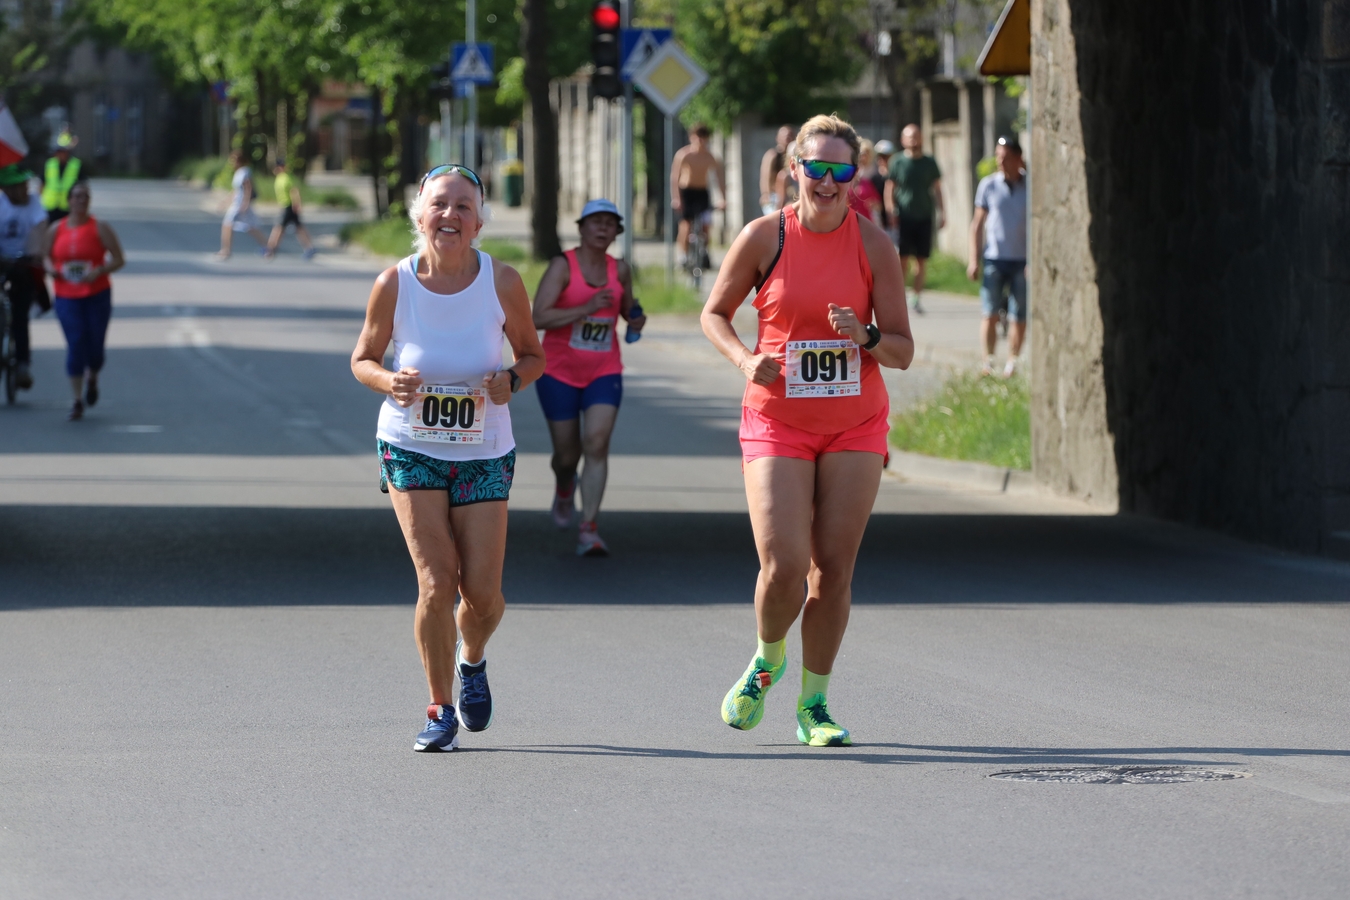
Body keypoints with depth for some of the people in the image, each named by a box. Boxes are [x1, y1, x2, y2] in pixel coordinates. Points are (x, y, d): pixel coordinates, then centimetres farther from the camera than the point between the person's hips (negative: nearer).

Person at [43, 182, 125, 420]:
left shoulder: (100, 229, -2)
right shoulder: (56, 230, 5)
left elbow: (118, 259, -3)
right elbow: (46, 256, 17)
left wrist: (99, 271, -20)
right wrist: (51, 269, -6)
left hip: (97, 295, -1)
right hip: (67, 296, 1)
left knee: (95, 345, 4)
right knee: (75, 345, -8)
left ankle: (92, 379, 38)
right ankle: (78, 399, -2)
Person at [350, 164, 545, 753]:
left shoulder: (502, 282, -11)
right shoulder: (394, 285, -12)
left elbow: (532, 354, 4)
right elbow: (363, 359, 1)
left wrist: (511, 382, -19)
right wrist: (389, 383, -21)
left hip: (484, 454, 1)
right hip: (411, 449, -1)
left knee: (482, 593, -3)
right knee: (437, 582, -14)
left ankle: (472, 661, 34)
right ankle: (440, 710, 5)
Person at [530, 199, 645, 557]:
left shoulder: (619, 270, 3)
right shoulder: (563, 266, -11)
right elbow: (539, 317, -21)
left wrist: (635, 320, -1)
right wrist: (587, 308, -29)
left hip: (604, 373, 2)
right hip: (560, 373, -2)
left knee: (597, 444, -17)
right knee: (567, 454, 7)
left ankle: (588, 529, -18)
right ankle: (564, 489, 45)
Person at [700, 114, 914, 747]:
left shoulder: (873, 244, -3)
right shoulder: (764, 237, -6)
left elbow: (903, 351, 0)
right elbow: (714, 314, 8)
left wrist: (864, 338, -21)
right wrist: (745, 360, -11)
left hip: (855, 426, 1)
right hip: (777, 424, -1)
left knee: (834, 570, 1)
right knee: (784, 566, -13)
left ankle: (813, 704, 16)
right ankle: (767, 660, 19)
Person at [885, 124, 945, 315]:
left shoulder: (930, 163, 9)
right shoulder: (897, 162, 2)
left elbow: (937, 189, 14)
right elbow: (889, 188, 2)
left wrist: (942, 212, 5)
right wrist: (892, 210, -11)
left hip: (924, 218, 3)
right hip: (904, 218, -2)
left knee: (922, 261, 3)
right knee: (903, 260, -6)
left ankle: (917, 297, 10)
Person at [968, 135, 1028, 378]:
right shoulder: (988, 184, 3)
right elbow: (978, 223, 8)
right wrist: (974, 259, 3)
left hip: (1022, 260, 0)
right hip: (994, 258, 1)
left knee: (1018, 316, 1)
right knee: (990, 313, -5)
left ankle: (1012, 362, 11)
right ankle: (988, 360, 0)